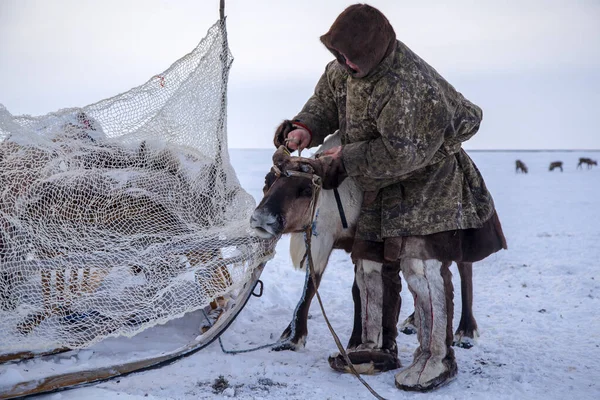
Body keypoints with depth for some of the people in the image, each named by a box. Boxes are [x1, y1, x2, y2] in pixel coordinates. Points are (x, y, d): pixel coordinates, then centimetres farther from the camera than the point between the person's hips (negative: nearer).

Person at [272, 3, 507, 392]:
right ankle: (377, 348, 25)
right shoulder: (345, 68, -5)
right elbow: (327, 99, 13)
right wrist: (306, 127, -6)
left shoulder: (406, 86, -33)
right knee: (370, 261, 11)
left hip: (428, 178, -9)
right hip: (382, 186, 9)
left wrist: (345, 158, -24)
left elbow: (402, 154, -32)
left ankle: (437, 357, 4)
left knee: (422, 265, -12)